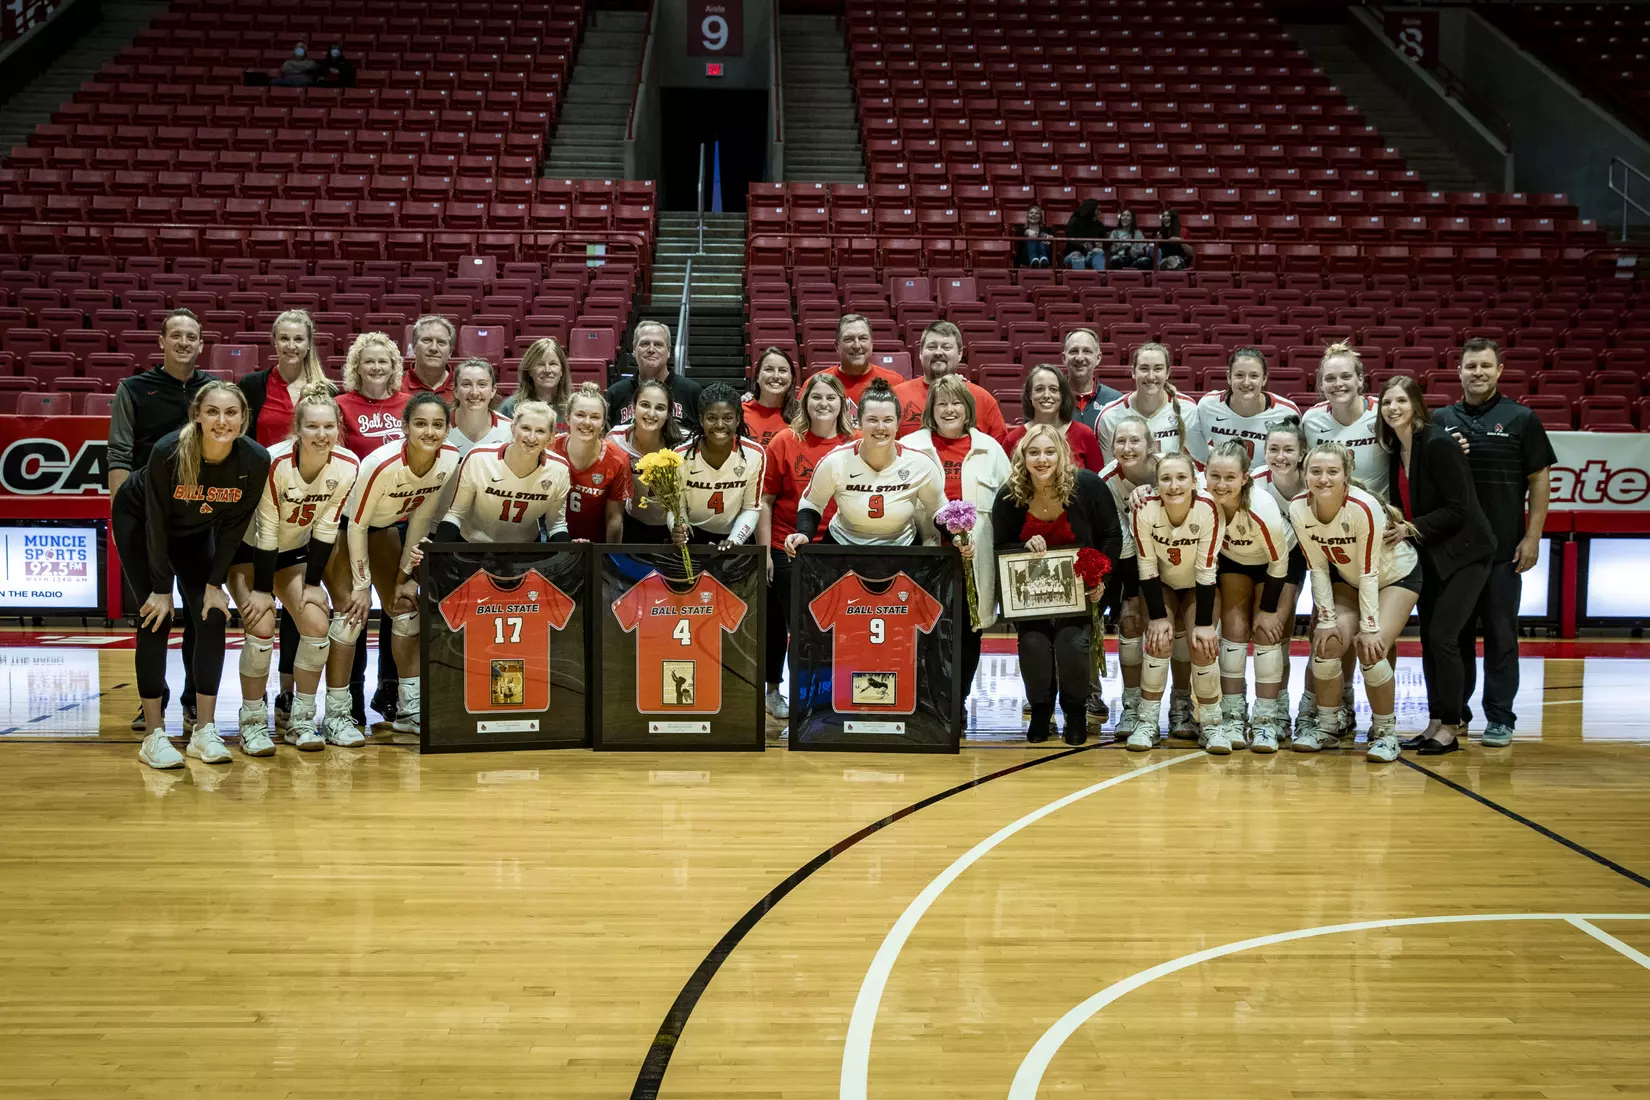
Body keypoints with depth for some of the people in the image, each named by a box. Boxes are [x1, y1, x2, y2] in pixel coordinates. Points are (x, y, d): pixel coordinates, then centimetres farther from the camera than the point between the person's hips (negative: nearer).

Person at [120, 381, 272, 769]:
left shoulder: (256, 461, -26)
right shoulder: (168, 451, -34)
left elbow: (234, 525, -12)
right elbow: (156, 522, -24)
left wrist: (214, 583, -12)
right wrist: (161, 589, -20)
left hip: (195, 530, 4)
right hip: (138, 520, -3)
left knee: (213, 616, -8)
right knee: (157, 617, -12)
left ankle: (205, 731, -1)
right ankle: (154, 735, -8)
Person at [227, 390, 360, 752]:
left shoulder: (348, 466, -18)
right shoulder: (275, 463, -30)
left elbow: (325, 528, -9)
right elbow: (265, 532, -23)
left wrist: (312, 583, -7)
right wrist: (262, 590, -18)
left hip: (294, 551, 4)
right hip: (248, 550, -4)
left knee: (317, 622, -11)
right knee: (261, 625, -20)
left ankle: (300, 719, 5)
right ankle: (252, 722, -4)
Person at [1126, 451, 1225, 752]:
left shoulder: (1208, 510, -32)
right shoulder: (1145, 509, -29)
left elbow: (1207, 571, -24)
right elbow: (1147, 569, -19)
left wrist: (1204, 623, -22)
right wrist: (1158, 616, -20)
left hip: (1200, 586, 0)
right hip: (1161, 584, 1)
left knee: (1202, 644, -17)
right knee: (1159, 637, -20)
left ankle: (1211, 723, 1)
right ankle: (1147, 721, -8)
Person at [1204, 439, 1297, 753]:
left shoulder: (1262, 509, -39)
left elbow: (1278, 564, -24)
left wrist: (1268, 609, -16)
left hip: (1281, 562, -3)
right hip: (1232, 560, 3)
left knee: (1267, 631, -12)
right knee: (1234, 627, -7)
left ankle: (1267, 719, -3)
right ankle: (1232, 716, -2)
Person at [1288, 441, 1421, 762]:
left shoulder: (1364, 507, -34)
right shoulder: (1298, 509, -21)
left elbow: (1368, 572, -27)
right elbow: (1317, 568, -13)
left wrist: (1369, 627, -24)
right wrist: (1326, 620, -15)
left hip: (1398, 576, -4)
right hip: (1346, 577, 4)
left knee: (1371, 649, -19)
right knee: (1328, 642, -13)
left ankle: (1385, 732, -1)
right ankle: (1327, 726, 5)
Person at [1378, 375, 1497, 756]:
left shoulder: (1438, 444, -19)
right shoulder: (1395, 449, 5)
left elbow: (1458, 508, -20)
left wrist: (1411, 528, -21)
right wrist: (1392, 518, -4)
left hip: (1463, 552, -8)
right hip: (1429, 554, 8)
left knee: (1442, 637, -10)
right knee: (1428, 639, 8)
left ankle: (1450, 728, -1)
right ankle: (1436, 723, 17)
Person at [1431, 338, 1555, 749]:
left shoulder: (1521, 419, 0)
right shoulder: (1441, 420, 8)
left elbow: (1539, 480, 0)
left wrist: (1533, 537, -6)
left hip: (1503, 548, -2)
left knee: (1500, 634, 2)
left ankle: (1500, 718, 9)